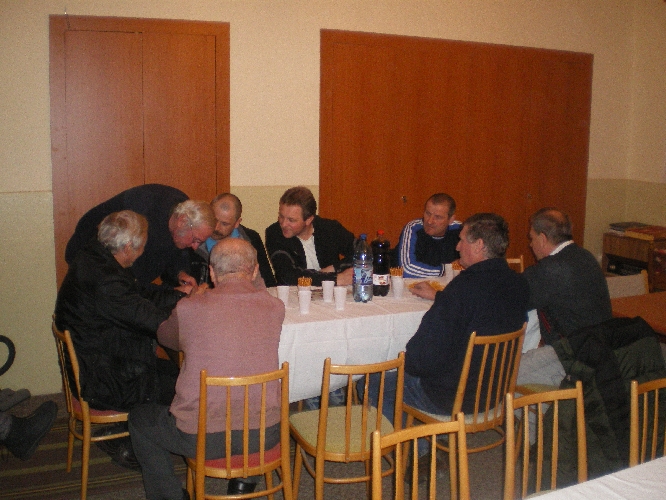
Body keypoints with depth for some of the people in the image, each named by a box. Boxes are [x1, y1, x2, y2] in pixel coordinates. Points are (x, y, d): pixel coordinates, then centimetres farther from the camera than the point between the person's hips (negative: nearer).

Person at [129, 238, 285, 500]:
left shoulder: (189, 309, -11)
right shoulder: (275, 307, -7)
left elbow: (165, 336, 12)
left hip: (202, 438, -2)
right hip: (264, 435, 3)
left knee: (139, 417, 25)